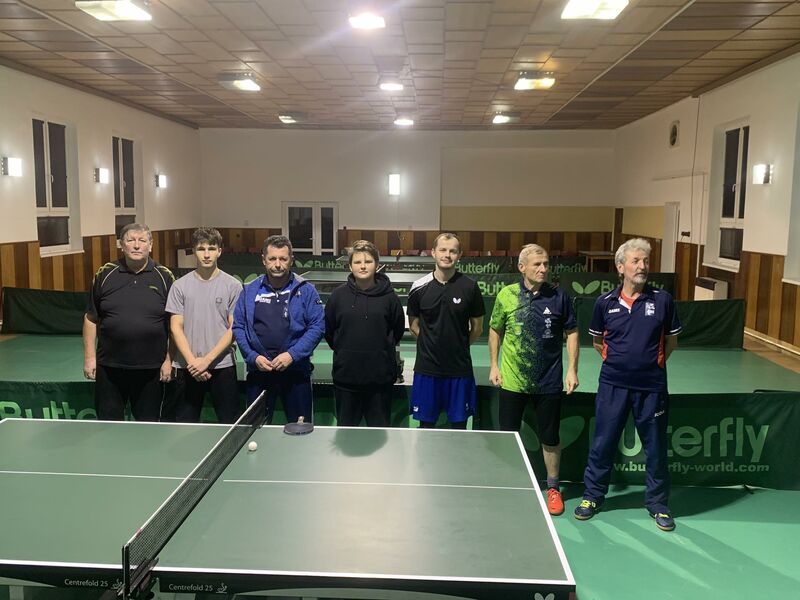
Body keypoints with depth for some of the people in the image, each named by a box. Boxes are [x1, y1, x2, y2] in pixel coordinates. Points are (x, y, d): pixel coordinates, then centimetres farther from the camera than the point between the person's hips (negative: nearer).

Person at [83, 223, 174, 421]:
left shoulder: (164, 277, 0)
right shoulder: (105, 274, 3)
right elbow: (91, 319, 8)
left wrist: (169, 360, -4)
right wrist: (89, 357, 3)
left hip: (151, 368, -1)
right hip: (109, 367, 1)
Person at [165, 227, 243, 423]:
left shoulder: (232, 286, 0)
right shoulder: (180, 286, 4)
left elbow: (234, 328, -2)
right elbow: (176, 327, 2)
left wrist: (207, 359, -11)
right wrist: (192, 361, -10)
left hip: (223, 365, -1)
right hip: (187, 368, 1)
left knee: (231, 423, 2)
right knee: (185, 425, 8)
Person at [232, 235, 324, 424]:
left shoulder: (306, 291, -2)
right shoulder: (250, 291, 5)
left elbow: (317, 326, -6)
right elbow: (238, 327, 5)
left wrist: (292, 354, -15)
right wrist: (253, 357, -8)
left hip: (296, 371, -2)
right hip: (258, 372, 2)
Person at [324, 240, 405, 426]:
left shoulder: (388, 296, -4)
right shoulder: (339, 295, -1)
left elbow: (398, 329, 7)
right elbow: (328, 330, 10)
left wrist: (384, 349, 9)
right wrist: (343, 350, 11)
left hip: (380, 377, -1)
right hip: (345, 375, 1)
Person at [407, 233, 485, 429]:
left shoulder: (469, 287, -4)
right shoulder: (419, 288, -2)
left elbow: (477, 328, 5)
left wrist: (459, 346, 8)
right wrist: (432, 344, 5)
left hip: (459, 368, 0)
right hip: (427, 368, 1)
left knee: (459, 425, 9)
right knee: (426, 424, 10)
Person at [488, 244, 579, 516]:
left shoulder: (559, 296, -5)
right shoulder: (506, 295, -4)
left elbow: (571, 332, 3)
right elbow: (495, 330, 8)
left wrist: (572, 369, -3)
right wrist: (494, 366, 4)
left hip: (549, 382, 0)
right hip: (512, 381, 1)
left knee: (550, 438, 9)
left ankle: (553, 488, 28)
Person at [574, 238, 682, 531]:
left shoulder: (662, 300, -2)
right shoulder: (605, 303, 0)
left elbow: (671, 339, 11)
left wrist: (654, 362, 7)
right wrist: (615, 360, 7)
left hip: (651, 386, 0)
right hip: (613, 385, 1)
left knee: (655, 447, 10)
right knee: (603, 443, 9)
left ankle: (658, 503, 28)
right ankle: (592, 496, 26)